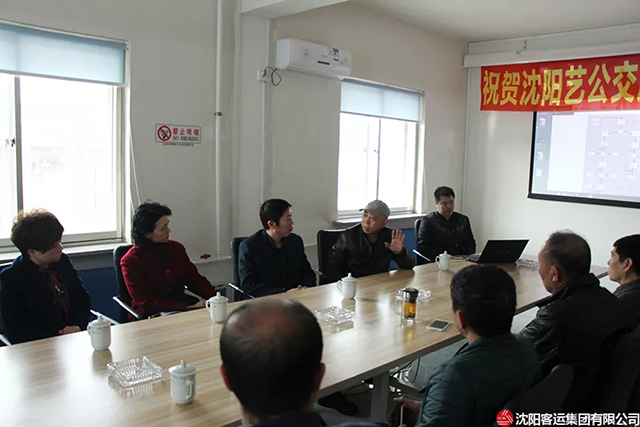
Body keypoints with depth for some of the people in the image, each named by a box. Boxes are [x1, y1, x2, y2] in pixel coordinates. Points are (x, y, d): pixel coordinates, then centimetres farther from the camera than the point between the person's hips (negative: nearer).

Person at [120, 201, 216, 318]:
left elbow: (195, 280, 10)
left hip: (183, 306, 6)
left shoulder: (176, 248, 9)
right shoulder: (131, 261, -8)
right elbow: (147, 304, -13)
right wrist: (188, 307, -22)